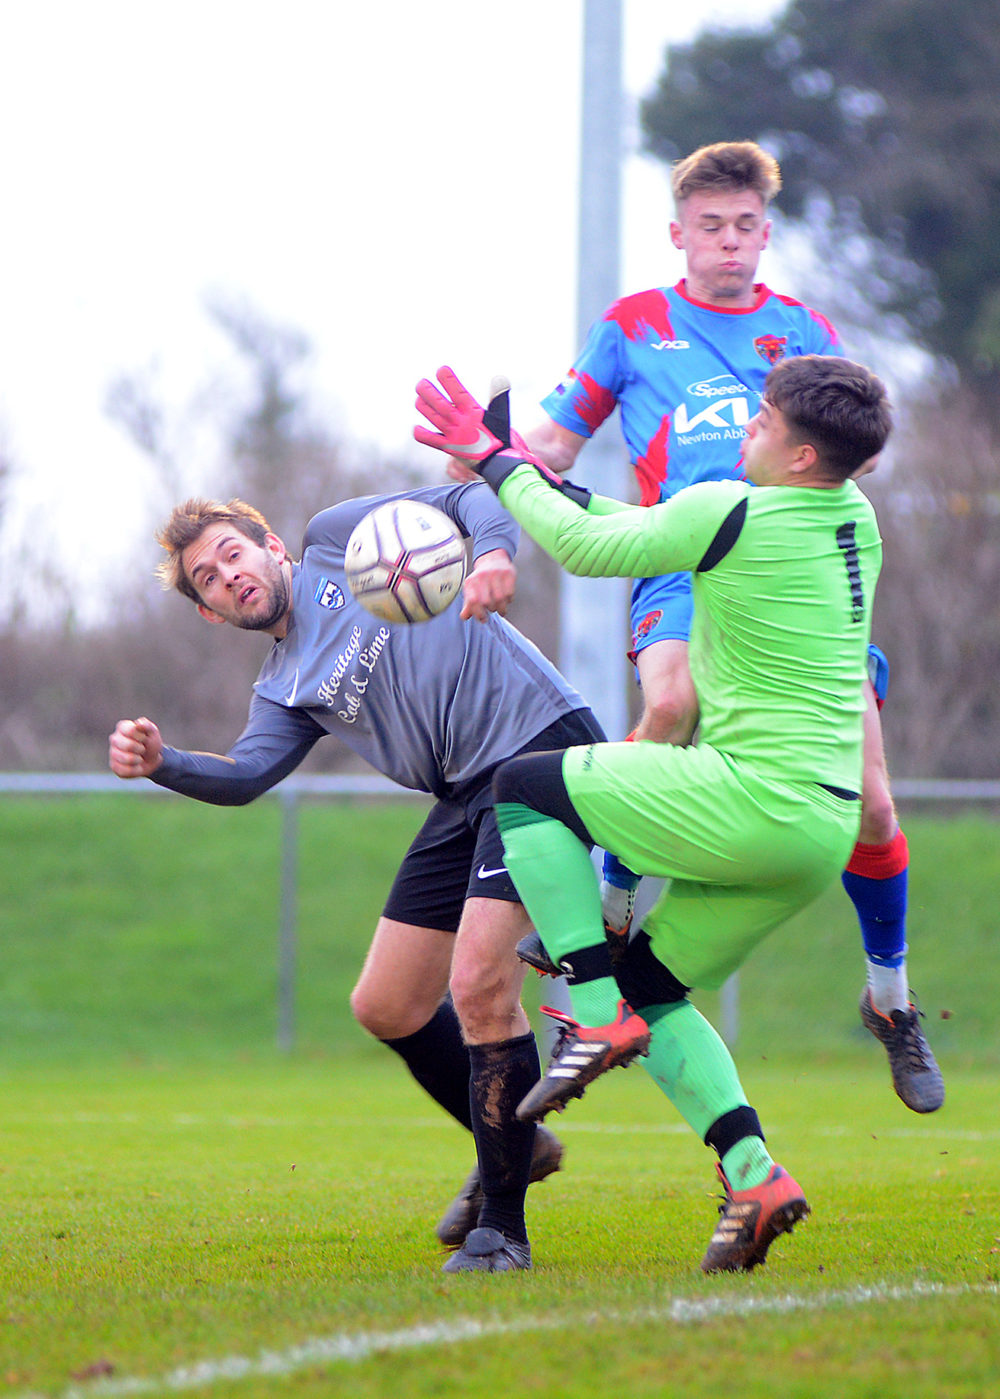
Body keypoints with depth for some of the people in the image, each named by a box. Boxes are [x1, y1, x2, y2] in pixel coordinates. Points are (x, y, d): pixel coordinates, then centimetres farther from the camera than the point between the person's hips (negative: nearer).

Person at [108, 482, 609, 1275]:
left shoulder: (337, 540, 8)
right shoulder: (284, 692, 20)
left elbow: (471, 498, 2)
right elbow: (246, 775, 0)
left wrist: (494, 551, -21)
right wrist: (160, 763, -19)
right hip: (468, 796, 8)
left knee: (479, 984, -18)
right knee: (385, 1007, 10)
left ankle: (502, 1227, -9)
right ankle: (513, 1145, 33)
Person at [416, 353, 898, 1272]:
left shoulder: (729, 514, -12)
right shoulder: (853, 516, 13)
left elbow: (586, 547, -2)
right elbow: (652, 532, 24)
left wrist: (495, 461, 12)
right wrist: (536, 476, 24)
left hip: (755, 799, -9)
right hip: (824, 831, 9)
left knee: (526, 787, 3)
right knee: (651, 988, 17)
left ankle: (599, 1021, -5)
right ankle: (753, 1176, 0)